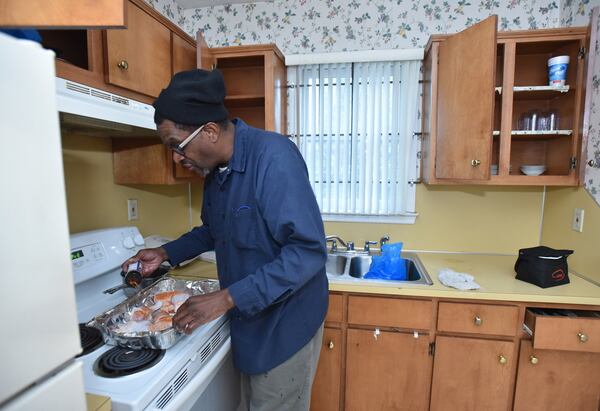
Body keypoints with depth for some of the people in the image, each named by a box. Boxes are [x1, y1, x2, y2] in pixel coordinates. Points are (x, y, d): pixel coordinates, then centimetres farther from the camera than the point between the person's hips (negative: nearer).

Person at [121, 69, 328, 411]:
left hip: (285, 322, -7)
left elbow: (308, 251, -30)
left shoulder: (273, 156, -25)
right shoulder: (216, 168, 2)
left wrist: (227, 298, -29)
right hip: (249, 318, 8)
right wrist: (167, 253, 7)